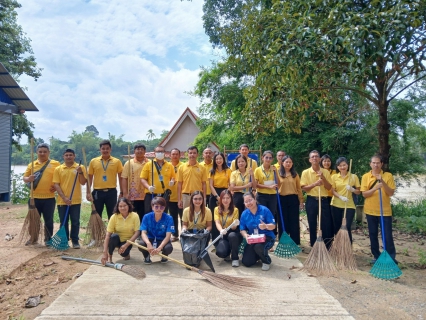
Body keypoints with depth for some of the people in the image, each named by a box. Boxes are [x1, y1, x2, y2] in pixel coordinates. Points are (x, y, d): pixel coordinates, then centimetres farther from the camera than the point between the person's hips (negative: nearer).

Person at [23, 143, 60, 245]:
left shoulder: (55, 164, 0)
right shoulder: (32, 164, 8)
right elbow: (24, 178, 9)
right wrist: (28, 179, -14)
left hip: (49, 198, -2)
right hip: (34, 197, 2)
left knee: (48, 220, 6)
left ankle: (48, 239, 18)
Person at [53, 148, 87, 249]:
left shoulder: (80, 167, 1)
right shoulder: (58, 169, 4)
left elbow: (83, 182, -3)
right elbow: (56, 185, -1)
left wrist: (80, 172, -19)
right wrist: (64, 197, -11)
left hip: (76, 201, -1)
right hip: (62, 201, 1)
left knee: (75, 222, 4)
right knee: (63, 222, 9)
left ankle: (75, 241, 16)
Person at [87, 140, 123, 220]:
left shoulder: (117, 161, 1)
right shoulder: (93, 161, 4)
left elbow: (121, 178, 4)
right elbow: (90, 178, 8)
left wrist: (122, 192, 1)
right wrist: (88, 192, 2)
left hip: (111, 192, -1)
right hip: (97, 192, 1)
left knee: (112, 215, 7)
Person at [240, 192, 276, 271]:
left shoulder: (264, 210, -13)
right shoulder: (244, 214, -1)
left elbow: (273, 226, -12)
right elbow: (242, 229, 2)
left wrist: (266, 226, -34)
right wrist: (245, 235, -20)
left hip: (267, 237, -4)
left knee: (258, 247, -38)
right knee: (246, 262, -7)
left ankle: (266, 261, -2)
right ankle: (259, 255, 29)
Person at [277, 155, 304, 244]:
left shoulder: (295, 174, 8)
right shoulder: (278, 173, 3)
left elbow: (299, 189, 8)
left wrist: (301, 201, 5)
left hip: (293, 199, 1)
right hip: (282, 199, -1)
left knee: (294, 222, 6)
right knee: (282, 222, 7)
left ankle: (295, 243, 16)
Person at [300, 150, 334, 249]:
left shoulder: (325, 172, 4)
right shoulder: (306, 172, 0)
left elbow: (329, 187, -1)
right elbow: (304, 188, -6)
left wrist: (323, 178, -15)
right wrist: (315, 184, -19)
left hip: (324, 200, 1)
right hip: (311, 201, -1)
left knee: (326, 225, 2)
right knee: (312, 225, 6)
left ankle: (327, 248, 15)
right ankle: (314, 247, 18)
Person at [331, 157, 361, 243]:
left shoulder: (353, 177, 2)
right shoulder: (334, 177, 4)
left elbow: (358, 192, 4)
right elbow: (333, 191, -2)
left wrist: (352, 189, -17)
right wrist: (341, 197, -19)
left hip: (349, 206, -1)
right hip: (336, 205, 2)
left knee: (347, 228, -9)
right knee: (337, 228, 7)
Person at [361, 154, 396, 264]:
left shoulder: (388, 175, -2)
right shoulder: (365, 176, 0)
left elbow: (391, 193, -7)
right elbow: (364, 194, -6)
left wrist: (383, 182, -19)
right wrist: (375, 188, -21)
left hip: (385, 211, -1)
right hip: (370, 211, 1)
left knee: (387, 235, 1)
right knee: (373, 235, 8)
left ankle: (392, 257, 13)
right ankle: (377, 256, 19)